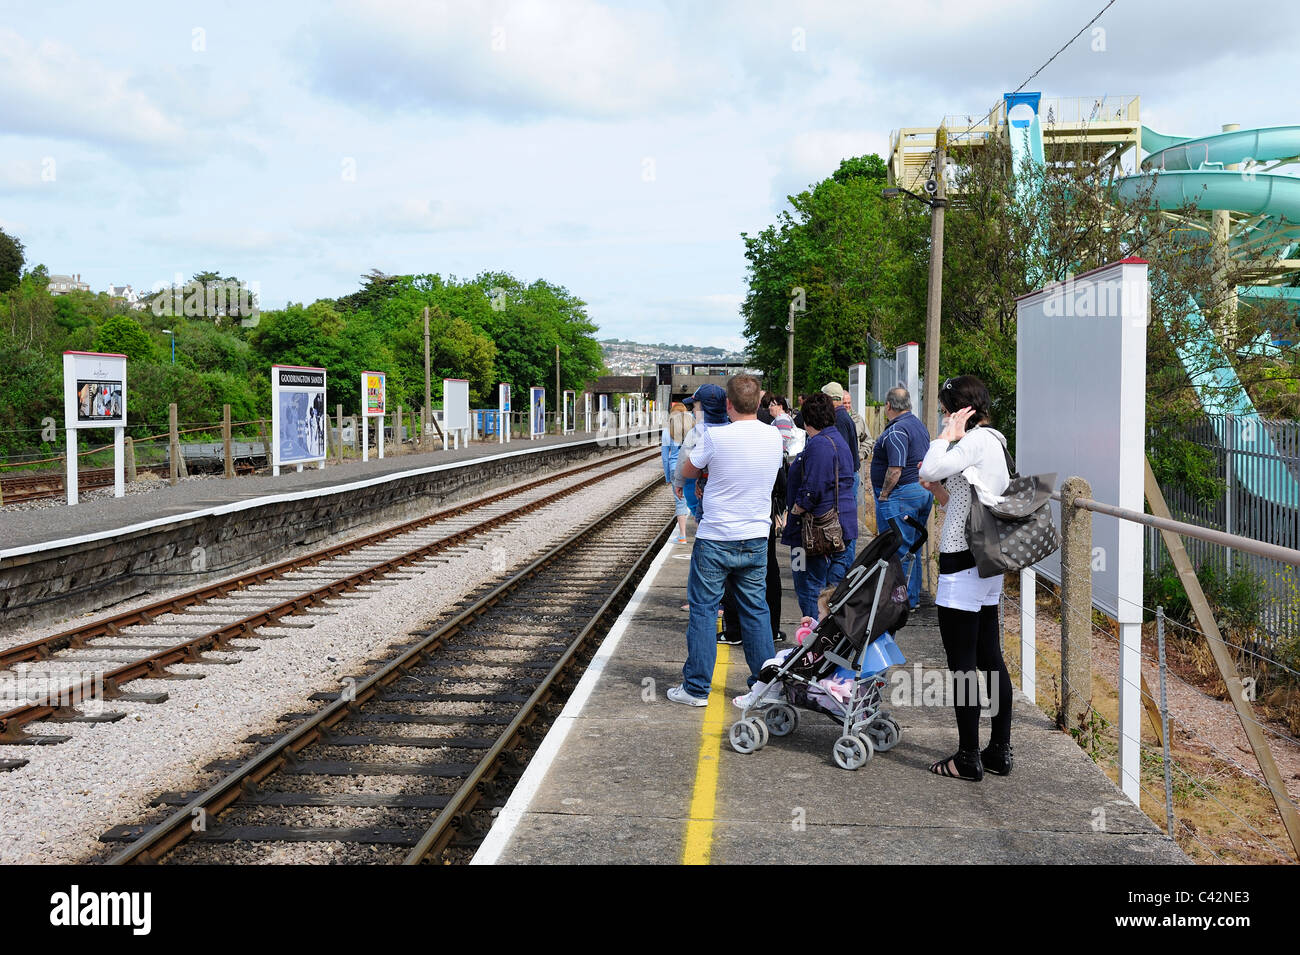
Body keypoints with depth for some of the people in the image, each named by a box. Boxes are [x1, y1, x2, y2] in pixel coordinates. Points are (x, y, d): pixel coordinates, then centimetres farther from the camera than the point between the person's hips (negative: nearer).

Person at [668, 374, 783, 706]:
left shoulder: (715, 436, -15)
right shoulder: (774, 437, 0)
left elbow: (687, 471, 1)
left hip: (715, 541, -4)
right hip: (756, 539, 4)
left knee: (703, 609, 5)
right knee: (756, 611, 13)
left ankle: (696, 687, 9)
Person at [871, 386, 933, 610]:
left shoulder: (896, 430, -18)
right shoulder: (919, 426, 14)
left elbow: (895, 468, -23)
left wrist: (883, 495, -15)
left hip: (900, 494, -10)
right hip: (923, 491, 10)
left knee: (897, 550, -4)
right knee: (911, 549, 17)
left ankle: (903, 600, 0)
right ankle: (913, 598, 23)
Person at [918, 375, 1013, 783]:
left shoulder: (976, 440, -14)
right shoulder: (992, 443, 16)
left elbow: (930, 469, -26)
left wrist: (948, 434, -13)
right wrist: (938, 491, 10)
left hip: (963, 566, -10)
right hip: (988, 566, 10)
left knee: (962, 663, -3)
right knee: (990, 658, 13)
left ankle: (968, 758, 4)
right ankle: (999, 751, 20)